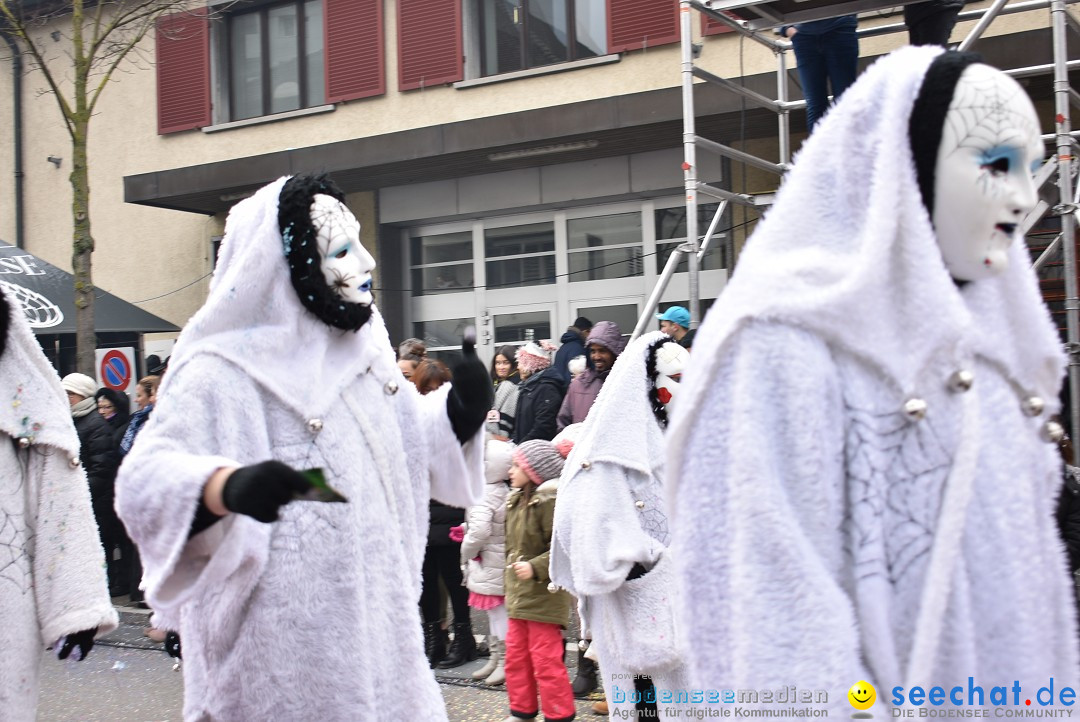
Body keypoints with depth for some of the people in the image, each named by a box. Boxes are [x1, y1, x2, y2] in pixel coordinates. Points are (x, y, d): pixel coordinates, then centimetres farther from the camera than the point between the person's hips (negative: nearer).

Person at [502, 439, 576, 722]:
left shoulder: (549, 501, -16)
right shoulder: (515, 501, 13)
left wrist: (536, 567, -28)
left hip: (544, 595, -9)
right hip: (519, 596, 9)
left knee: (546, 661, -3)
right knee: (516, 656, 15)